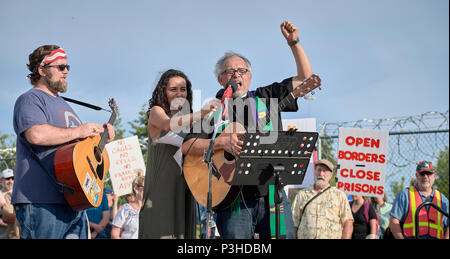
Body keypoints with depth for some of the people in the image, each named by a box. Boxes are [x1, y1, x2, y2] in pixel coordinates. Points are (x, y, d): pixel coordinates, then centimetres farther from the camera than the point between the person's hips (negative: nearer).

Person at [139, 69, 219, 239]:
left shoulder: (186, 117, 17)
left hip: (183, 187, 6)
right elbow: (169, 124, -24)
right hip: (161, 185, -6)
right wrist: (200, 114, -41)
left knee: (182, 230, 2)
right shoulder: (156, 112, -1)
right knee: (161, 230, -11)